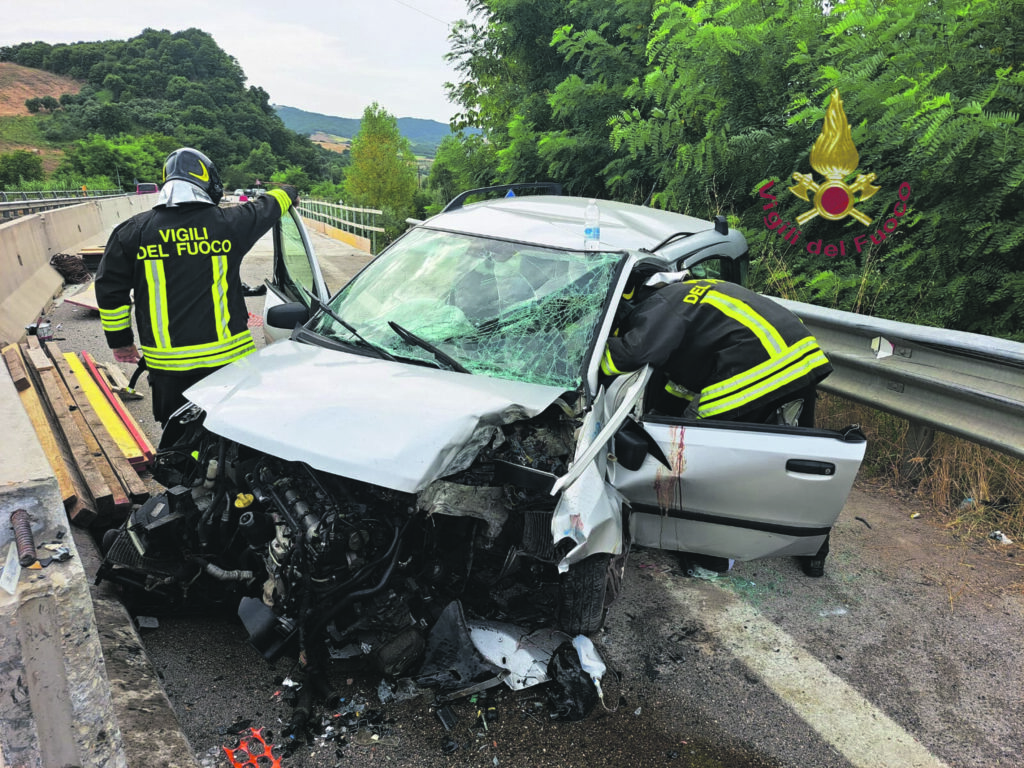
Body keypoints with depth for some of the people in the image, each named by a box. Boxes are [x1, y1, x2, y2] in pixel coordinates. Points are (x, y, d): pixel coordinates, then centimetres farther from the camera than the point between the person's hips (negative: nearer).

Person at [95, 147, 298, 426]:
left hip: (168, 363, 1)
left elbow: (109, 290, 6)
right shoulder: (228, 223, -2)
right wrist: (288, 193, 41)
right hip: (228, 357, -1)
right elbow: (268, 207, 18)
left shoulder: (133, 231, 0)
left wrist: (120, 341, 18)